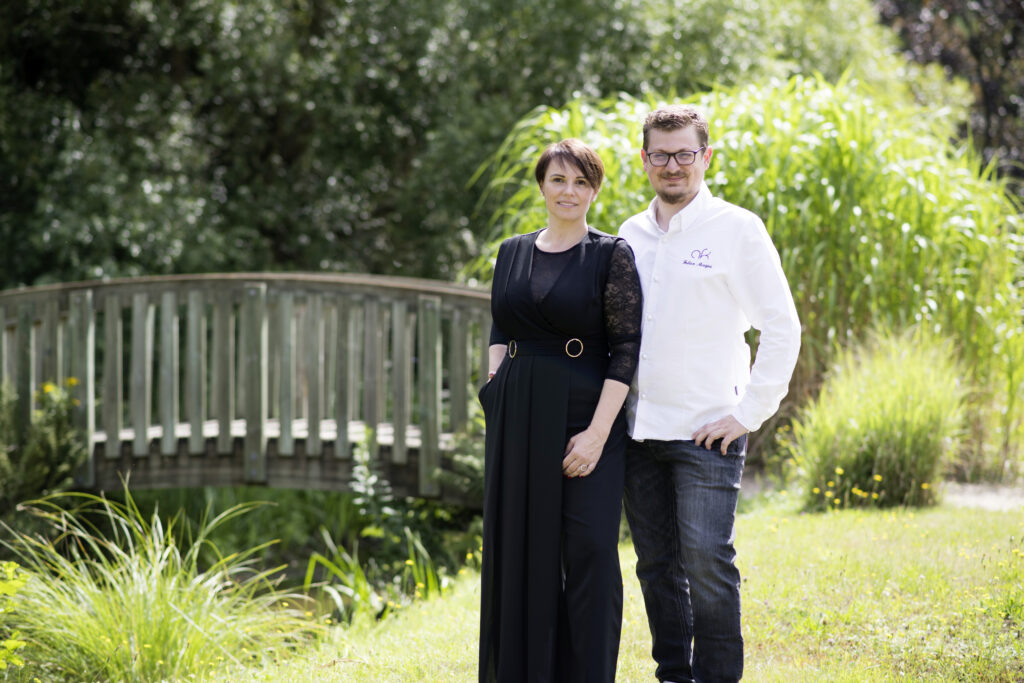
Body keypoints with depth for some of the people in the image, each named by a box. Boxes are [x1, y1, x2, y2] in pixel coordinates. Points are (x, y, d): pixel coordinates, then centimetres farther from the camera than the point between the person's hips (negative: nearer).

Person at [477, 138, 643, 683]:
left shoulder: (611, 255, -3)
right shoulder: (512, 254, 12)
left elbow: (627, 348, -8)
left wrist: (598, 432, -15)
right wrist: (497, 398, 3)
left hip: (583, 414, -5)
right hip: (516, 419, 5)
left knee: (588, 551, -7)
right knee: (519, 549, 7)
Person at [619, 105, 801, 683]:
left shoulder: (737, 229, -4)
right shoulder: (631, 235, 12)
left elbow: (782, 328, -5)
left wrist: (749, 413, -9)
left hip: (707, 432, -5)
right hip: (639, 429, 5)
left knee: (707, 563, -10)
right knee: (657, 565, 9)